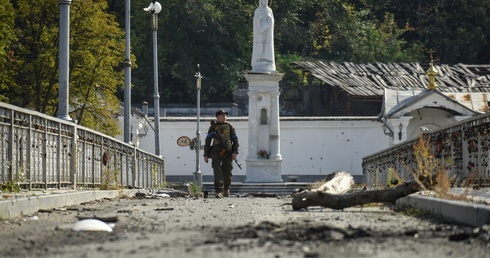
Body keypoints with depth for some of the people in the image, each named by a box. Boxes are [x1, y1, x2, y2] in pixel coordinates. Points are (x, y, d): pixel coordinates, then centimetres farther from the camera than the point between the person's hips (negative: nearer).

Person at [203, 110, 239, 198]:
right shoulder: (213, 127, 7)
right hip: (216, 152, -1)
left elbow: (235, 140, 7)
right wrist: (206, 155, 2)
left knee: (227, 172, 6)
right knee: (217, 172, -14)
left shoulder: (229, 126, 10)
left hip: (228, 152, 1)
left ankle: (226, 189, 29)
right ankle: (219, 191, -19)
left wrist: (235, 152, -7)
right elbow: (207, 141, 8)